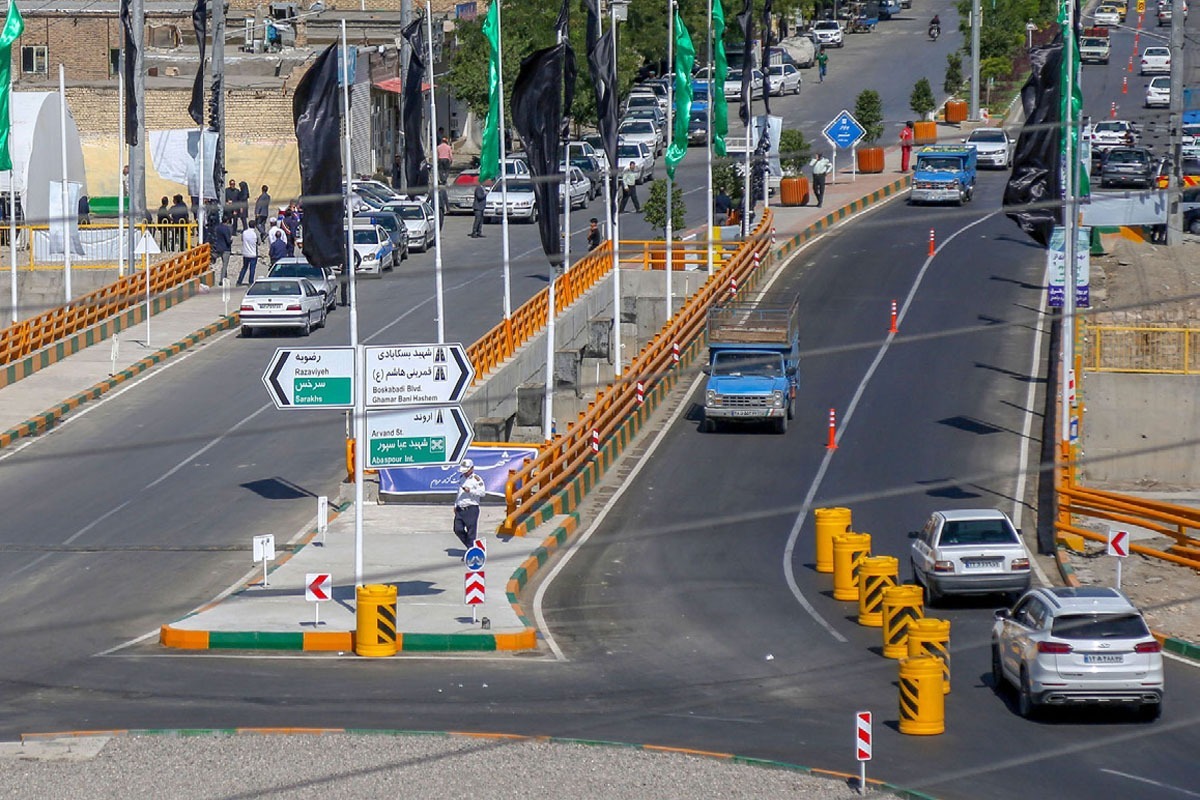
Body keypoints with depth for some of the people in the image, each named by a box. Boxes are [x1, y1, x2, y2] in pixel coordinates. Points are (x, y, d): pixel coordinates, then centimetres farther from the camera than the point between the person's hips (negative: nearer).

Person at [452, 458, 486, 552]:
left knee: (471, 532, -4)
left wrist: (470, 491, -23)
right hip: (460, 509, 7)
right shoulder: (462, 478, 19)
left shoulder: (476, 479, -4)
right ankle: (470, 547, 19)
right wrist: (455, 505, 23)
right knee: (458, 529, 2)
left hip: (471, 509, -7)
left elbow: (482, 492, -15)